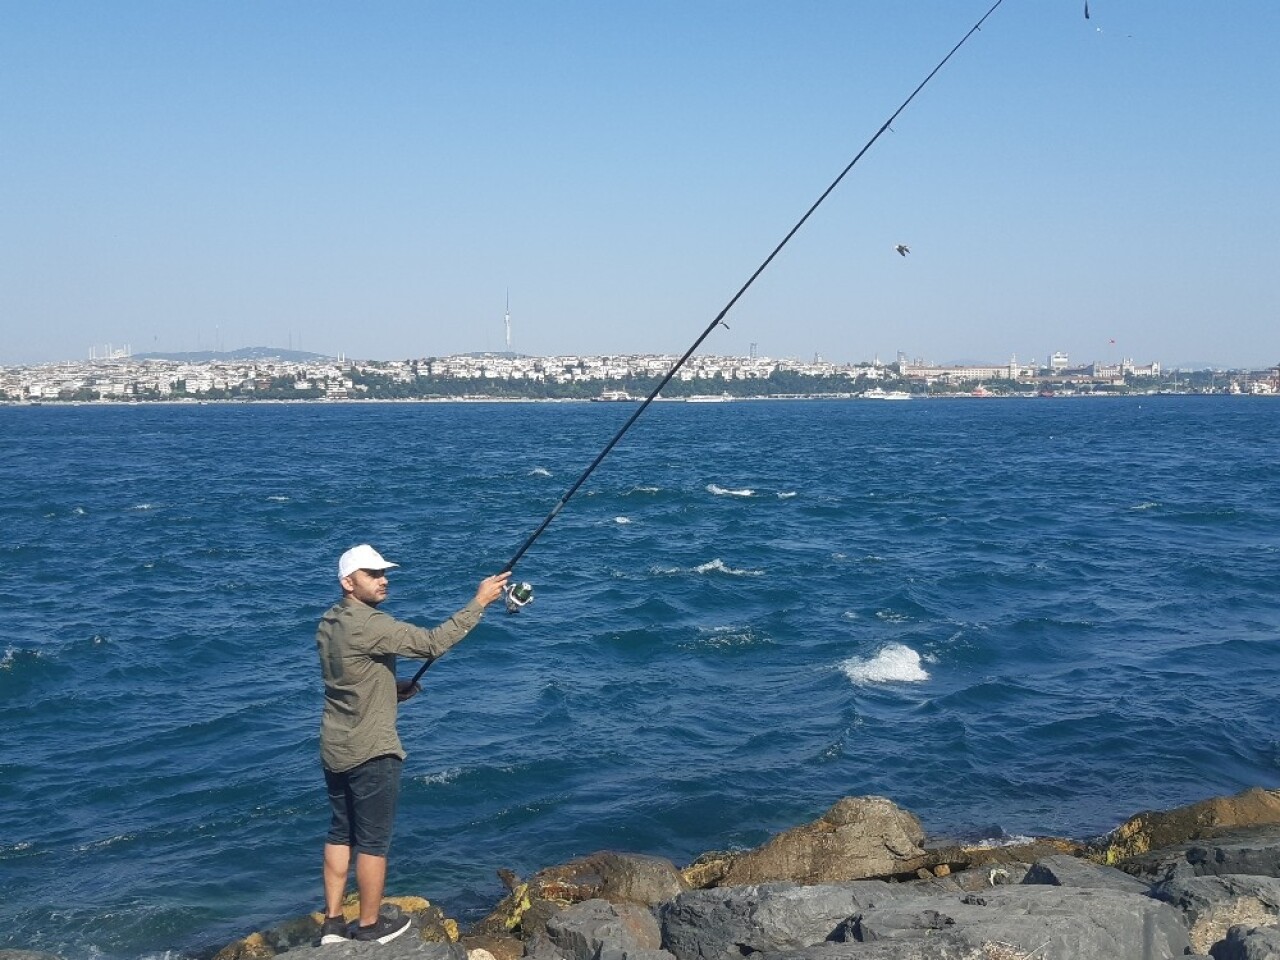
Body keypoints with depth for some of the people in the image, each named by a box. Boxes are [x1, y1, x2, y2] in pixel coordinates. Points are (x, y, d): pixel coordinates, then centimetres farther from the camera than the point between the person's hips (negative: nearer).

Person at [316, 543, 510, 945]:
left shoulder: (328, 623, 6)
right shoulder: (369, 625, -23)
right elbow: (433, 642, -26)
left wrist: (392, 689, 10)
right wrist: (479, 601, -21)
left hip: (334, 749, 9)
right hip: (370, 753, -9)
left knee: (340, 834, 17)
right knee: (373, 842, 5)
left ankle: (332, 923, 23)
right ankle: (370, 926, 17)